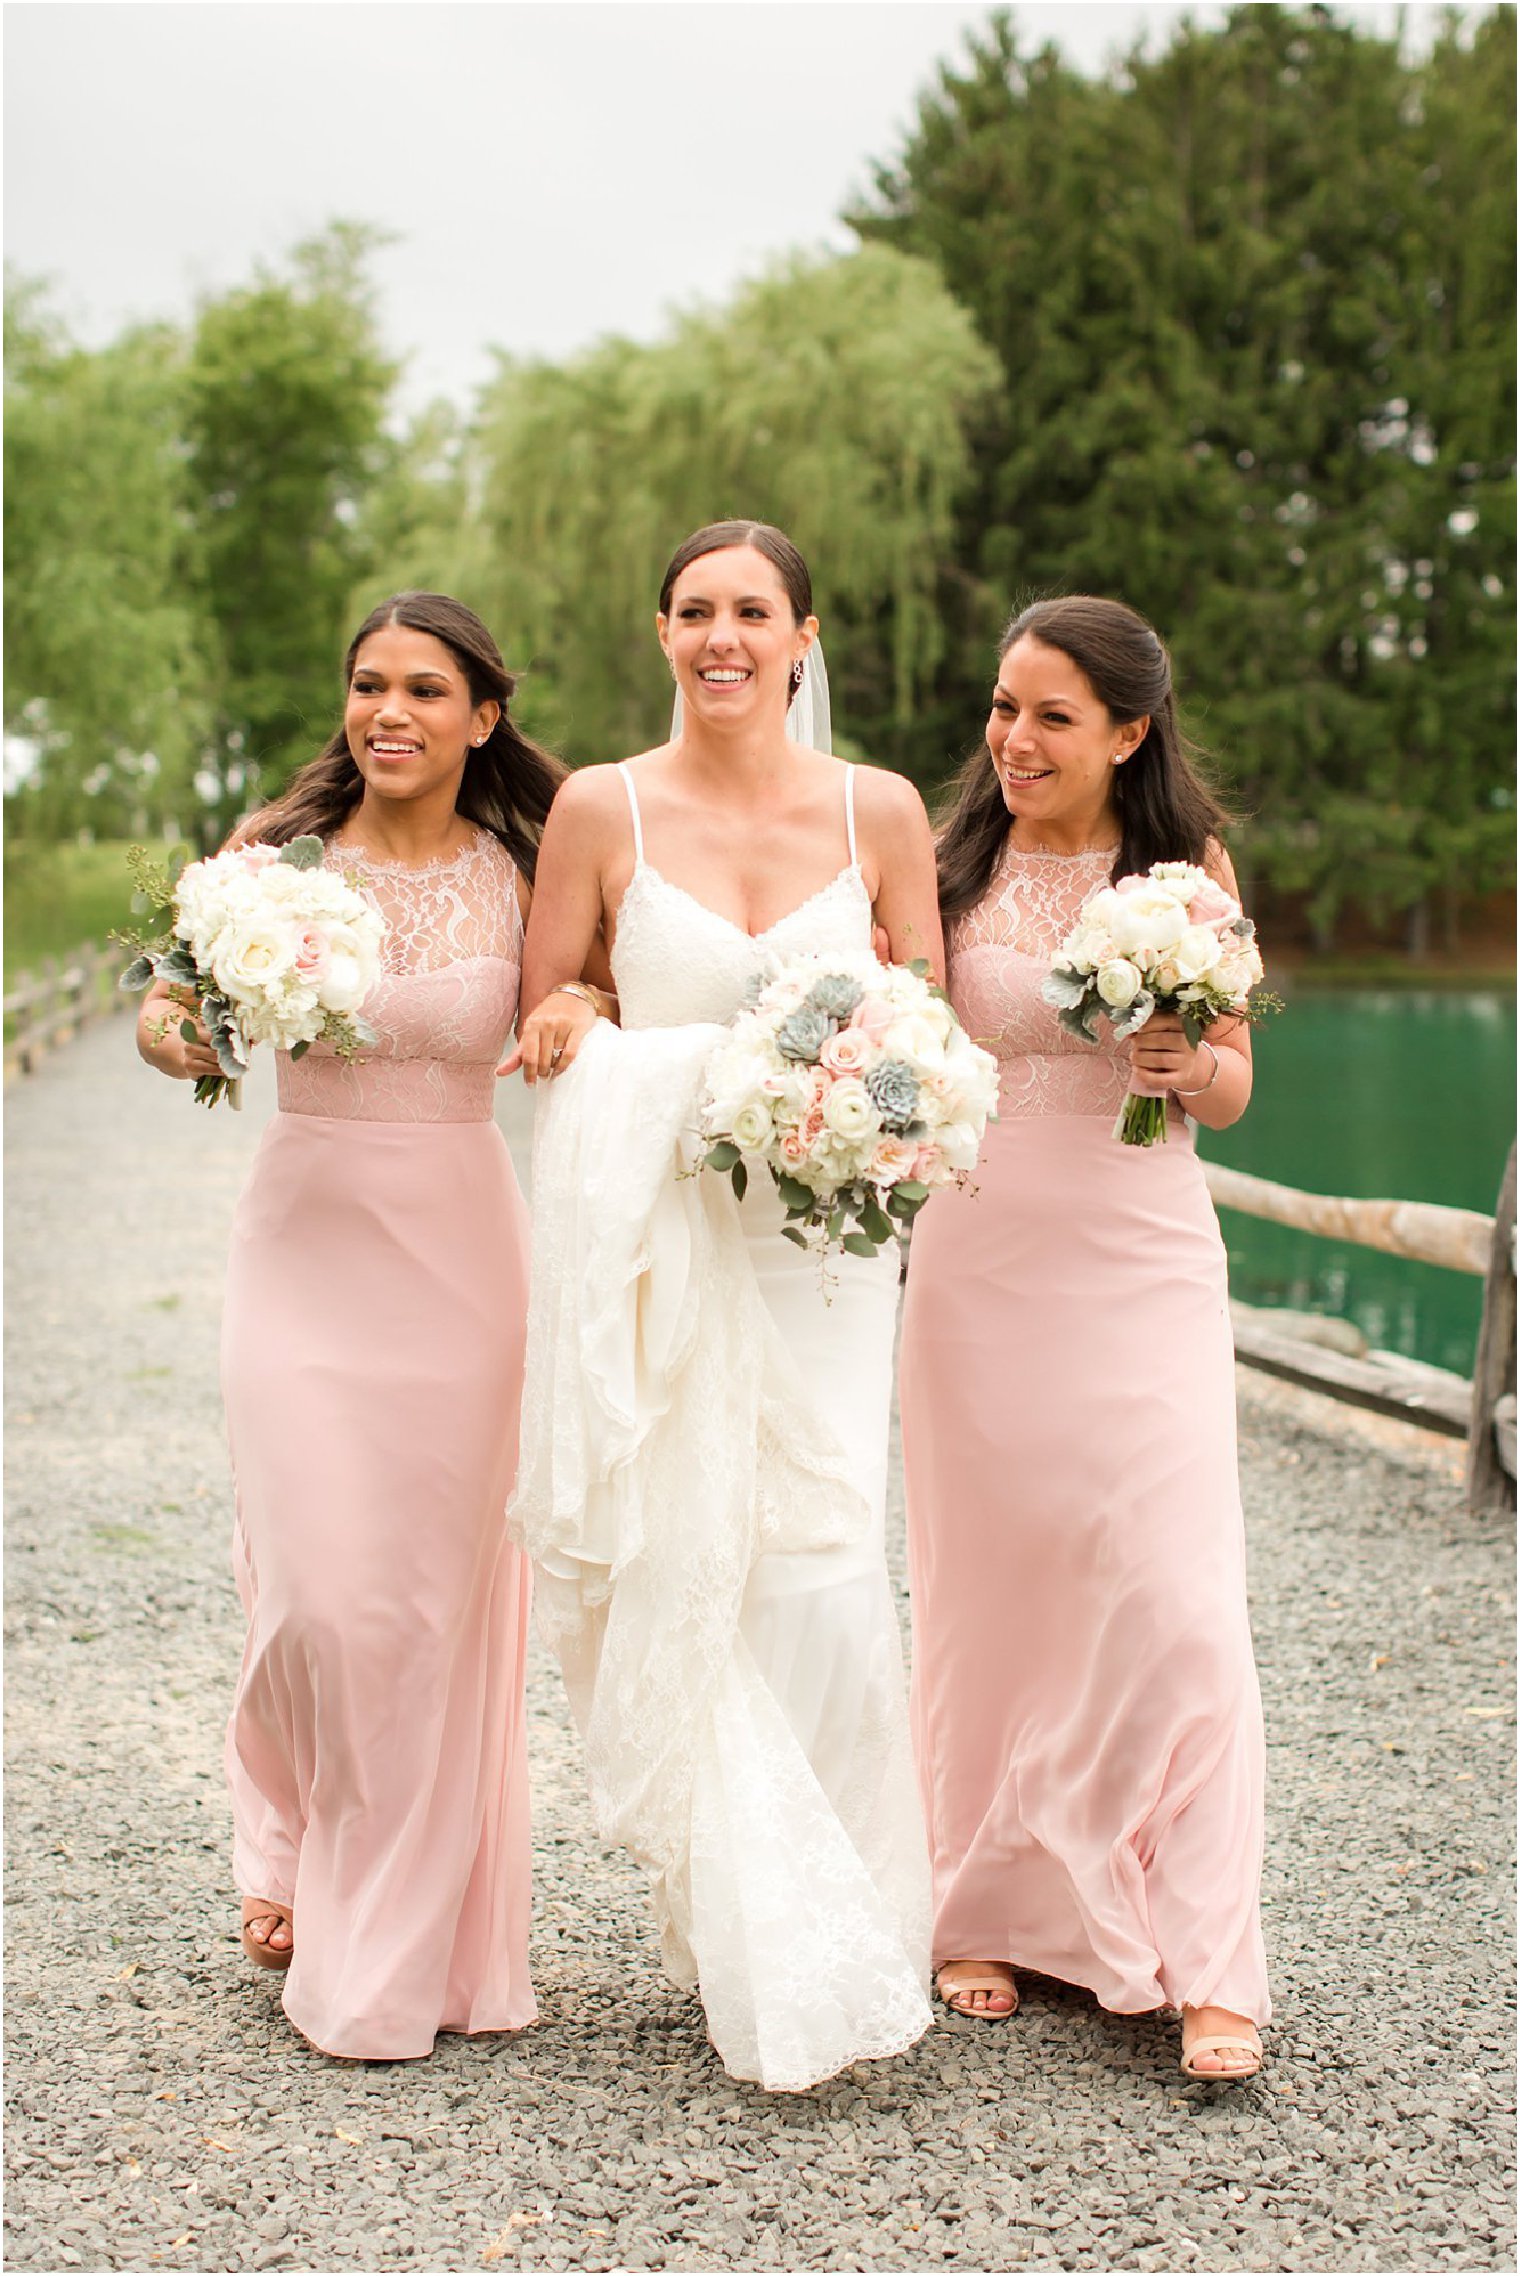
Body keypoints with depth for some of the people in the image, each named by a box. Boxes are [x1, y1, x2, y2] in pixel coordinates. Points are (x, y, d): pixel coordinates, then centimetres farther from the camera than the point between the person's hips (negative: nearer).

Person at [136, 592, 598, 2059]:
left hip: (459, 1248, 1)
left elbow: (579, 1013, 8)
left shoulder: (520, 875, 0)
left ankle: (411, 1934, 22)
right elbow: (171, 1010, 4)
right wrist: (183, 1034, -19)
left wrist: (583, 1014, -15)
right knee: (319, 1595, -3)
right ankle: (293, 1845, 29)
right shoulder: (279, 853, -1)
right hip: (306, 1238, 0)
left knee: (439, 1595, 4)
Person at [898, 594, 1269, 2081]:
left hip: (1138, 1273, -1)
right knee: (982, 1594, 8)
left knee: (1174, 1603, -6)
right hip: (977, 1270, 1)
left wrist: (1191, 1063, -14)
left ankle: (1204, 1969, 2)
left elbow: (1230, 1091, 7)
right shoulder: (955, 868, 2)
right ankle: (989, 1913, 24)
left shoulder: (1189, 867, 3)